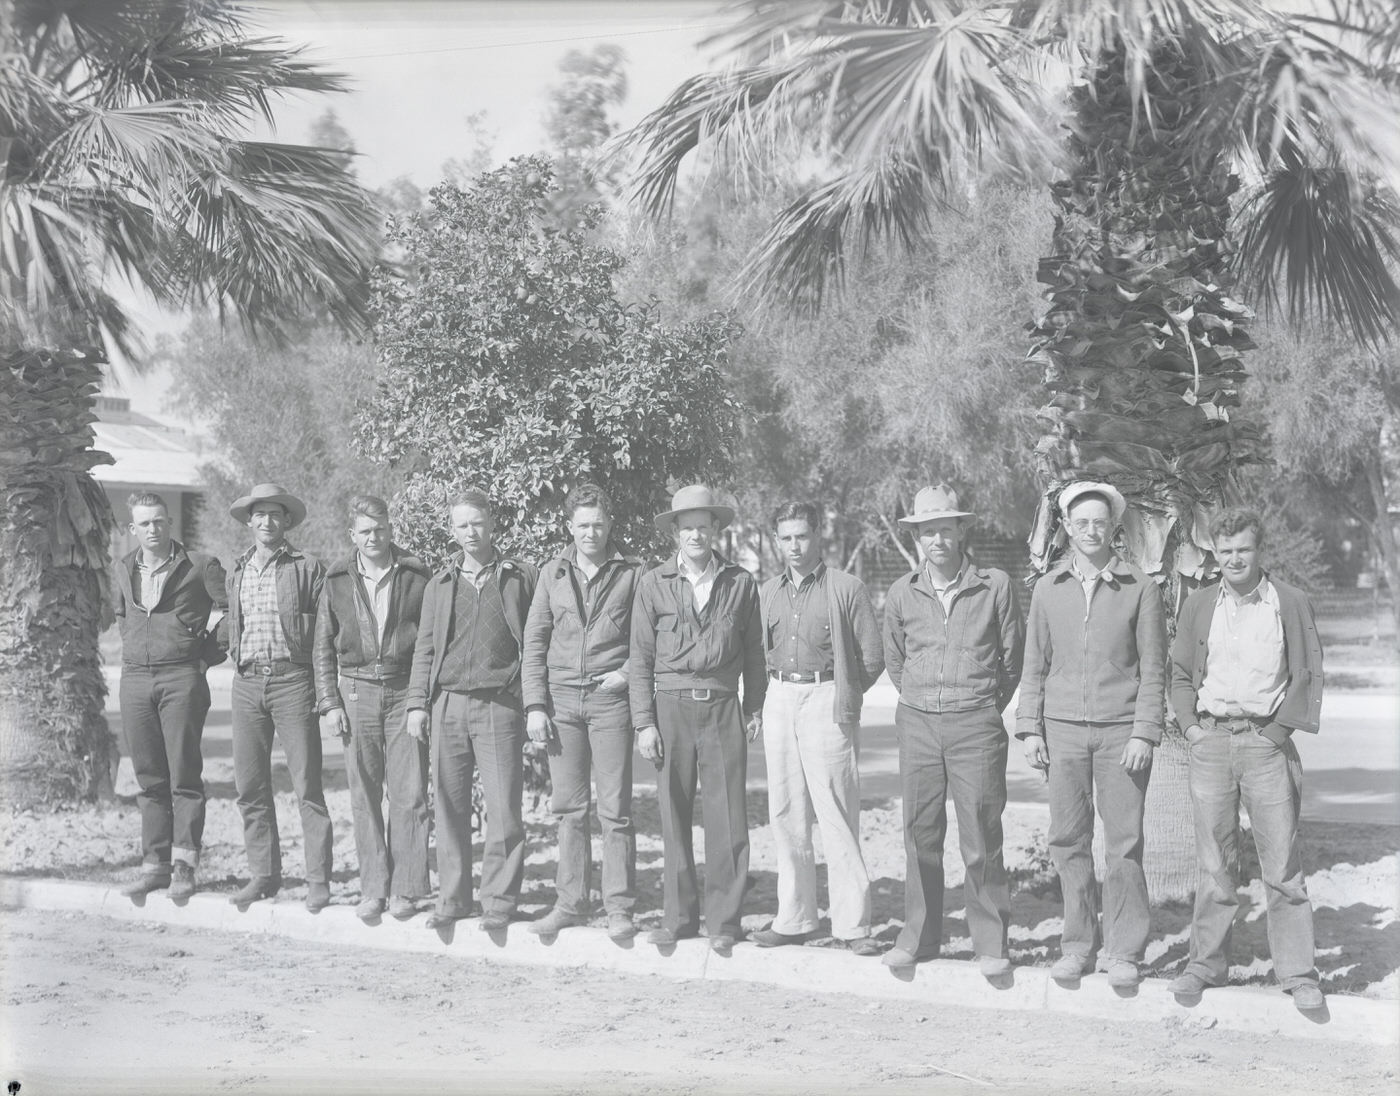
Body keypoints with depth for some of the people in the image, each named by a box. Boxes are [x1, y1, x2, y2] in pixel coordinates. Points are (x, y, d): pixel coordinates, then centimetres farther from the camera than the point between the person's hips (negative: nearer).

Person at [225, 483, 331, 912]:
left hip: (292, 681, -5)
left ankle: (318, 881, 1)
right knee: (250, 787, 6)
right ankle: (263, 875, 17)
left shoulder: (308, 568, 0)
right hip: (247, 684, 5)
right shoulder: (236, 572, 14)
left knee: (308, 786, -4)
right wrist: (236, 659, 12)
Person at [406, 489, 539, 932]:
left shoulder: (521, 577, 5)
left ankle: (499, 901, 5)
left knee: (503, 808, -4)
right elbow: (425, 649, 15)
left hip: (500, 705, -3)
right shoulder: (440, 584, 14)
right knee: (449, 806, 6)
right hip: (447, 706, 3)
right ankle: (452, 898, 15)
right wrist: (417, 704, 7)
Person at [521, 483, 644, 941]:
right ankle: (571, 903, 15)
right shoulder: (553, 574, 10)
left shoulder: (632, 574, 2)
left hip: (610, 700, -3)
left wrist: (628, 673, -8)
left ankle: (619, 908, 4)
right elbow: (534, 643, 9)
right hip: (561, 698, 3)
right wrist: (535, 706, 2)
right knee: (568, 808, 7)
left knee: (615, 810, -3)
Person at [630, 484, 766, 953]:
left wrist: (755, 705, 10)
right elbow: (641, 658, 4)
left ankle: (723, 920, 8)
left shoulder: (740, 583, 6)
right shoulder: (654, 584, 3)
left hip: (722, 707, 0)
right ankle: (678, 916, 16)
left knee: (728, 818, -2)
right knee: (673, 816, 5)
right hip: (671, 706, 0)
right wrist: (644, 722, -1)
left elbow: (753, 651, 14)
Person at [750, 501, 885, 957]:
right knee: (785, 815, 7)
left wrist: (843, 695, -2)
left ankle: (852, 924, 0)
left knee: (837, 816, -6)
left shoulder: (846, 588, -2)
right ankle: (794, 919, 16)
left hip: (827, 702, -5)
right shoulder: (767, 593, 12)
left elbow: (872, 658, -1)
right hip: (779, 701, 5)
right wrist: (774, 690, 9)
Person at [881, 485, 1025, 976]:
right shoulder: (902, 594, 5)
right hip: (917, 723, 3)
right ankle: (918, 935, 17)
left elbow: (1012, 658, 7)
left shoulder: (995, 586, -2)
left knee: (981, 838, -3)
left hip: (975, 724, -3)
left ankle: (991, 943, 7)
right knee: (920, 835, 7)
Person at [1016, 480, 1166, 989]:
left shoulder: (1140, 588, 2)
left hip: (1121, 729, -2)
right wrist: (1030, 728, 6)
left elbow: (1153, 669, 2)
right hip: (1063, 728, 2)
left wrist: (1143, 734, -6)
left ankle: (1124, 951, 8)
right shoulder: (1049, 588, 9)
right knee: (1069, 841, 2)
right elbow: (1035, 665, 13)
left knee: (1124, 842, -2)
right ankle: (1078, 944, 13)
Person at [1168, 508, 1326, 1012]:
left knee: (1283, 865, -1)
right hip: (1211, 741, 2)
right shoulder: (1197, 606, 11)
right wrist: (1190, 725, 4)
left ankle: (1298, 975, 8)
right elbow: (1179, 673, 16)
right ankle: (1206, 963, 16)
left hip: (1267, 740, -2)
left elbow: (1309, 674, 3)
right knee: (1214, 863, 7)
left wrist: (1280, 728, -4)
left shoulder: (1292, 603, 3)